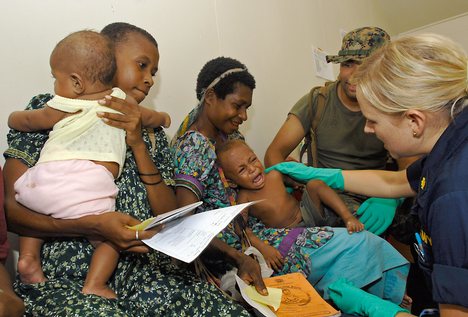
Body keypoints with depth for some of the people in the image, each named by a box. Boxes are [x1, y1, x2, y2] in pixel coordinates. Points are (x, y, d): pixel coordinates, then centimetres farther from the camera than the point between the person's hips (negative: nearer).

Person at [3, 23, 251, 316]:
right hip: (64, 277, -2)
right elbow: (10, 208, -4)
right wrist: (93, 227, -20)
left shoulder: (149, 130, 10)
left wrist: (138, 145, -10)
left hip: (141, 268, 3)